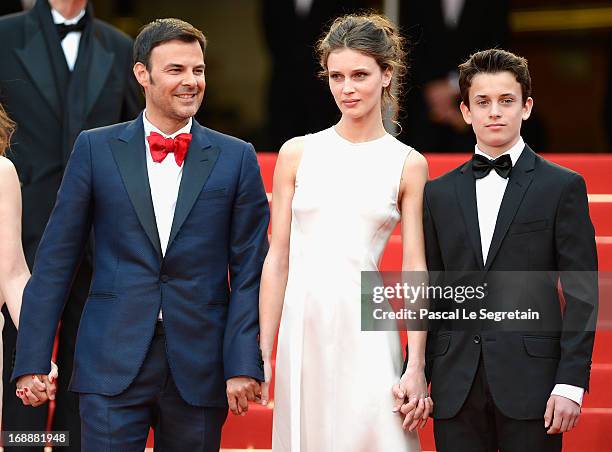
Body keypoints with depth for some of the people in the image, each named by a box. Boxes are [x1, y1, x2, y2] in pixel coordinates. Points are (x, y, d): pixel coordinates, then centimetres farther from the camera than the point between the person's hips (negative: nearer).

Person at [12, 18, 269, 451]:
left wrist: (244, 365, -5)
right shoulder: (96, 149, 4)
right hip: (113, 364, -1)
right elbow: (55, 260, 4)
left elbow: (249, 272, 4)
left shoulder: (236, 158, 5)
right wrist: (32, 361, -2)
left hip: (199, 367, 1)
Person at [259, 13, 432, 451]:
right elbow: (278, 257, 8)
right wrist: (263, 351, 4)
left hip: (365, 329, -2)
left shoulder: (408, 165, 4)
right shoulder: (297, 153, 7)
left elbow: (415, 269, 1)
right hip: (302, 325, 2)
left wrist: (416, 365, -5)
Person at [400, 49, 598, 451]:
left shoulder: (563, 187, 3)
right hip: (456, 387, 3)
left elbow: (581, 293, -2)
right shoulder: (440, 194, 12)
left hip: (530, 384, -3)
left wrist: (571, 383, -10)